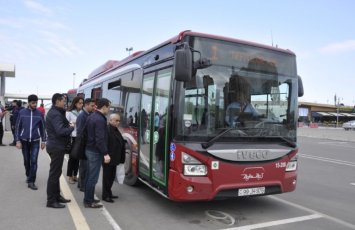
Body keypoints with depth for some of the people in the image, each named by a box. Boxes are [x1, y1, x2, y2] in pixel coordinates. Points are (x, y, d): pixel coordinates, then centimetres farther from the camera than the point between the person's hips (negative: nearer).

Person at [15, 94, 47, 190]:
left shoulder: (39, 113, -1)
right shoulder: (22, 112, -3)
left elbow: (43, 128, 5)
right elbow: (17, 127, 0)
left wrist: (43, 140, 5)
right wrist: (18, 140, -5)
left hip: (35, 141, -1)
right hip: (24, 140, 1)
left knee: (34, 161, -6)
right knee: (26, 161, 13)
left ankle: (31, 182, -1)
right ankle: (28, 176, 35)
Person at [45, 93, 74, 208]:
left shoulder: (55, 112, 15)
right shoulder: (55, 114, -18)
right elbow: (60, 131, -29)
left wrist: (68, 125, -3)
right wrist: (71, 127, -13)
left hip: (56, 146, 11)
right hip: (56, 146, -11)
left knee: (56, 172, 17)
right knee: (54, 173, -3)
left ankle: (56, 196, 29)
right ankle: (51, 200, 5)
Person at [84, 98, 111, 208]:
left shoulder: (92, 116, 11)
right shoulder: (100, 119, -19)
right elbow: (100, 139, -25)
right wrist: (105, 153, -23)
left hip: (89, 149, 10)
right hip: (95, 152, -10)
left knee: (89, 176, 16)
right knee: (93, 178, -1)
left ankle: (88, 198, 26)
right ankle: (89, 201, 7)